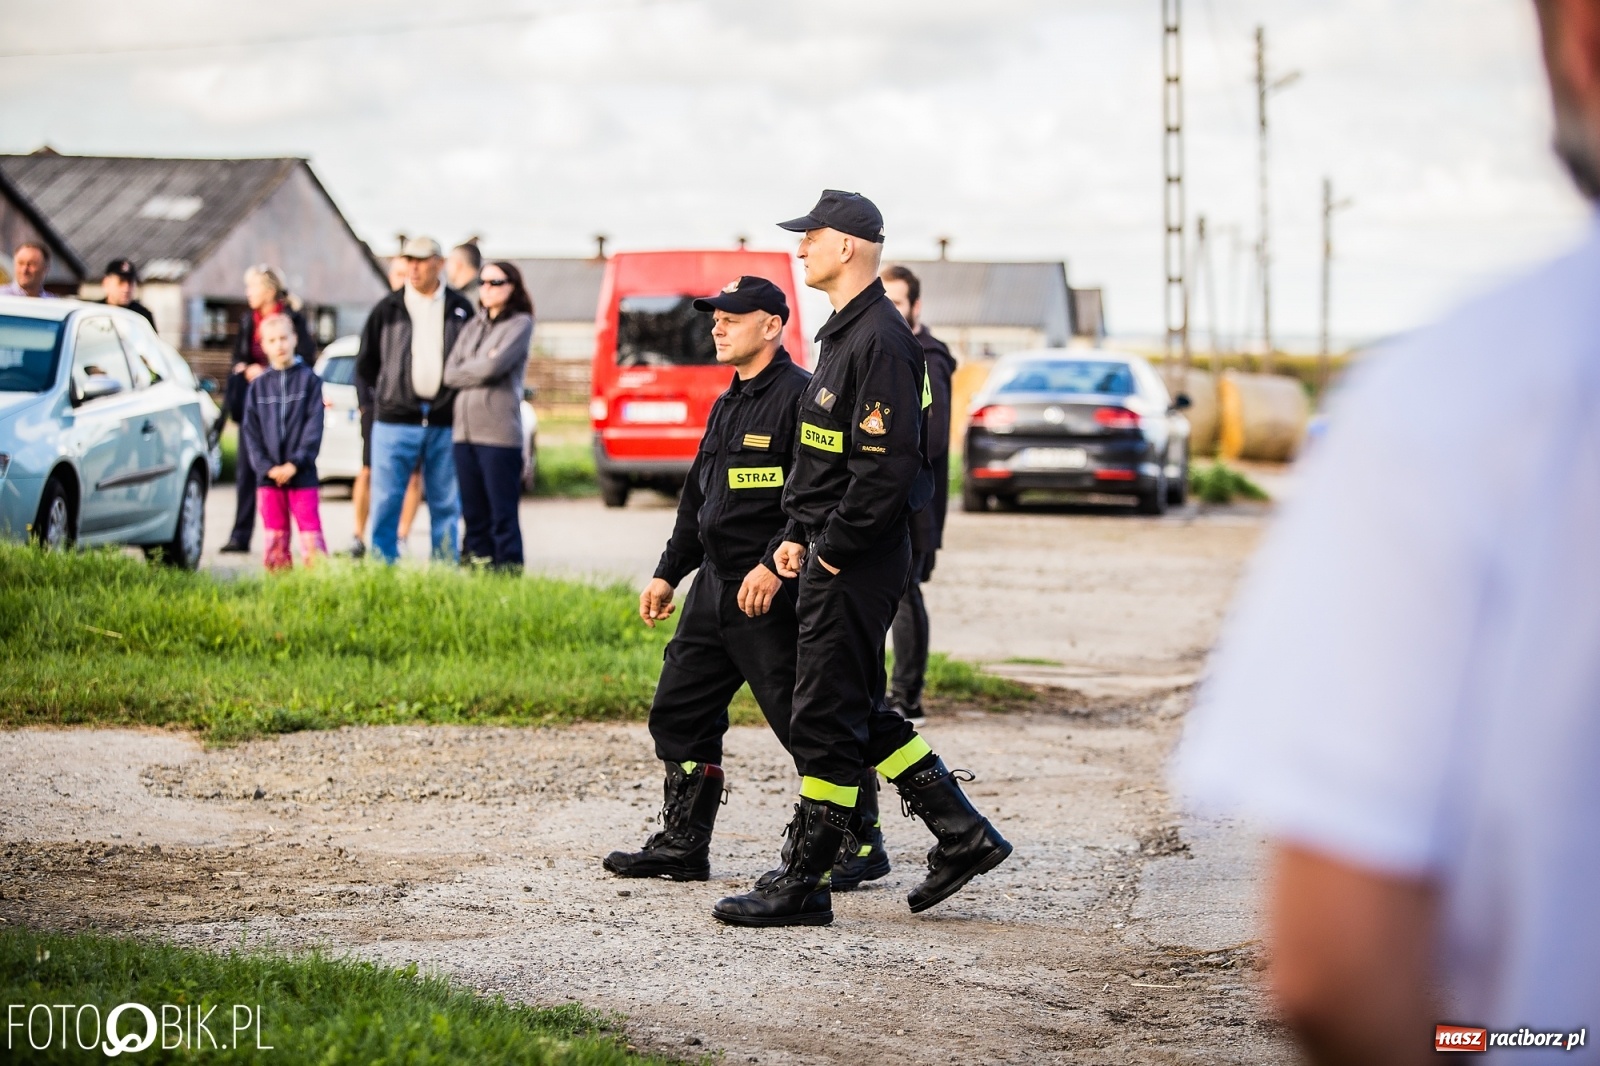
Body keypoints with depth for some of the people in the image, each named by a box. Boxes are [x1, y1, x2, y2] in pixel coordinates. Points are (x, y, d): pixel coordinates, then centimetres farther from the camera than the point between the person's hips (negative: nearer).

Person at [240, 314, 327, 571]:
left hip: (302, 475, -3)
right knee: (275, 540, 6)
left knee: (311, 538, -7)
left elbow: (314, 426, -4)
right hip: (269, 477, 3)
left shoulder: (309, 379, 2)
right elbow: (250, 432, 6)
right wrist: (268, 467, -7)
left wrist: (295, 464, -13)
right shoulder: (258, 386, 10)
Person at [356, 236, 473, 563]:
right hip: (394, 421, 0)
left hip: (445, 422, 1)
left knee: (446, 503, 6)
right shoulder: (388, 309, 5)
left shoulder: (460, 309, 6)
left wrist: (460, 399, 4)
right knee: (386, 500, -3)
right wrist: (386, 393, 6)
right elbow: (365, 364, 11)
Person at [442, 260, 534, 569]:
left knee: (502, 515, -5)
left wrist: (464, 370, 1)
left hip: (499, 431, -6)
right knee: (473, 514, 7)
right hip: (464, 428, 6)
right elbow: (450, 373, 9)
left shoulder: (520, 324, 1)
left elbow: (495, 365, -13)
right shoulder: (474, 324, 18)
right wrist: (481, 368, -3)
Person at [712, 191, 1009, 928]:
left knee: (825, 721, -4)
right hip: (834, 554, 11)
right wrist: (798, 535, 14)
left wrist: (832, 551, -18)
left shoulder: (880, 341, -17)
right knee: (859, 714, 15)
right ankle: (963, 837, 20)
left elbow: (887, 466, -23)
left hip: (859, 562, -11)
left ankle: (803, 885, 3)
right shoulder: (845, 333, 16)